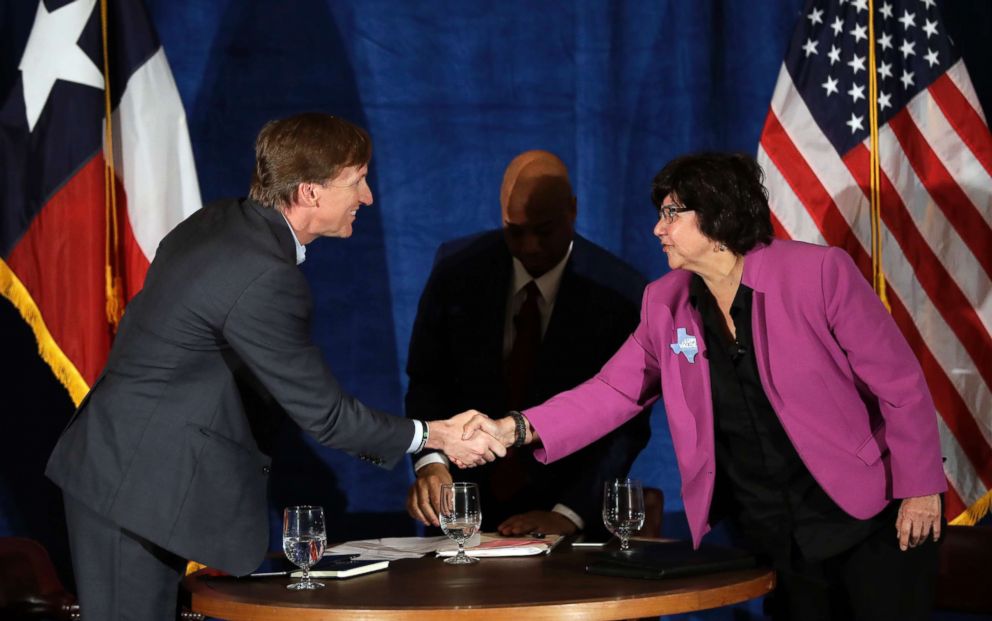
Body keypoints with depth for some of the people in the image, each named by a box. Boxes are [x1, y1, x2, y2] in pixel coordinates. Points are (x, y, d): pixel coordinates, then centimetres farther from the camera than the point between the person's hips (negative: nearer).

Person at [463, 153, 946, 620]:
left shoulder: (819, 272, -13)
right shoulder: (666, 303, 3)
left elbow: (899, 384, -9)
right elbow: (613, 392, 3)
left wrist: (919, 489, -11)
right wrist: (516, 429, -10)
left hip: (869, 520, -4)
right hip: (774, 539, 4)